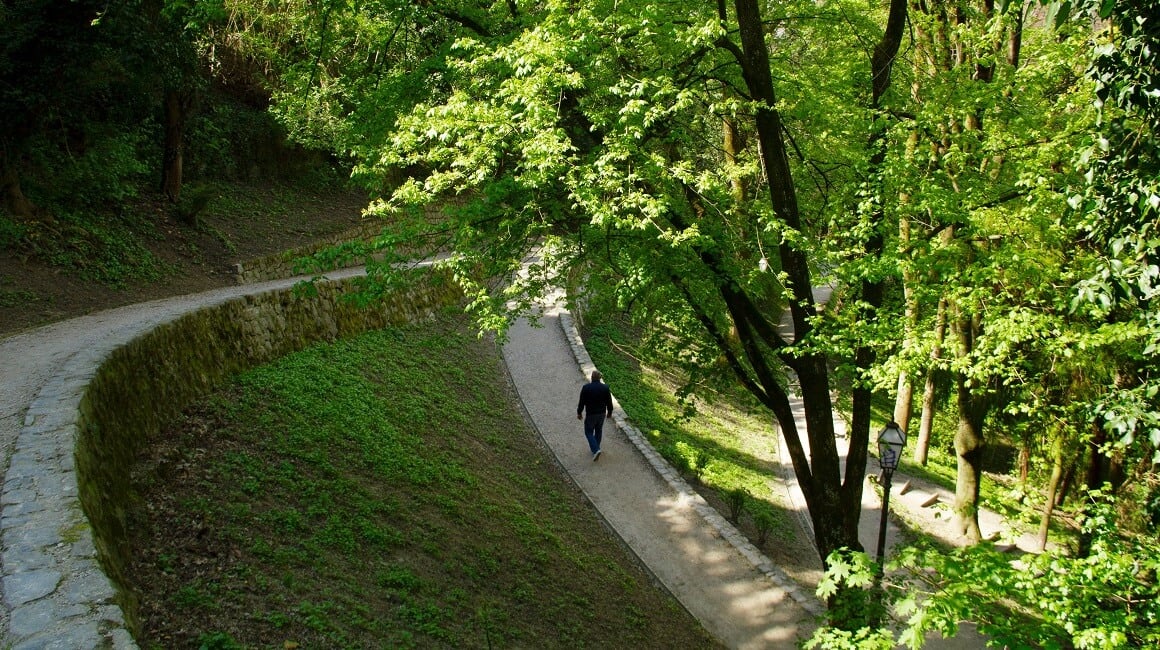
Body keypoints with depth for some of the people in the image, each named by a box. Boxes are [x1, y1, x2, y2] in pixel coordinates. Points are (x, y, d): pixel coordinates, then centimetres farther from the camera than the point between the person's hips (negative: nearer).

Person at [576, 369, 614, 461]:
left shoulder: (586, 388, -18)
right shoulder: (605, 388, -9)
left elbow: (582, 402, -11)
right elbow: (609, 402, -1)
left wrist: (579, 413, 3)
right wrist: (609, 412, 14)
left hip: (591, 414, -3)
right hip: (602, 414, 4)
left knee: (589, 432, 9)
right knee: (598, 431, 21)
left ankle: (596, 450, -8)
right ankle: (595, 448, 33)